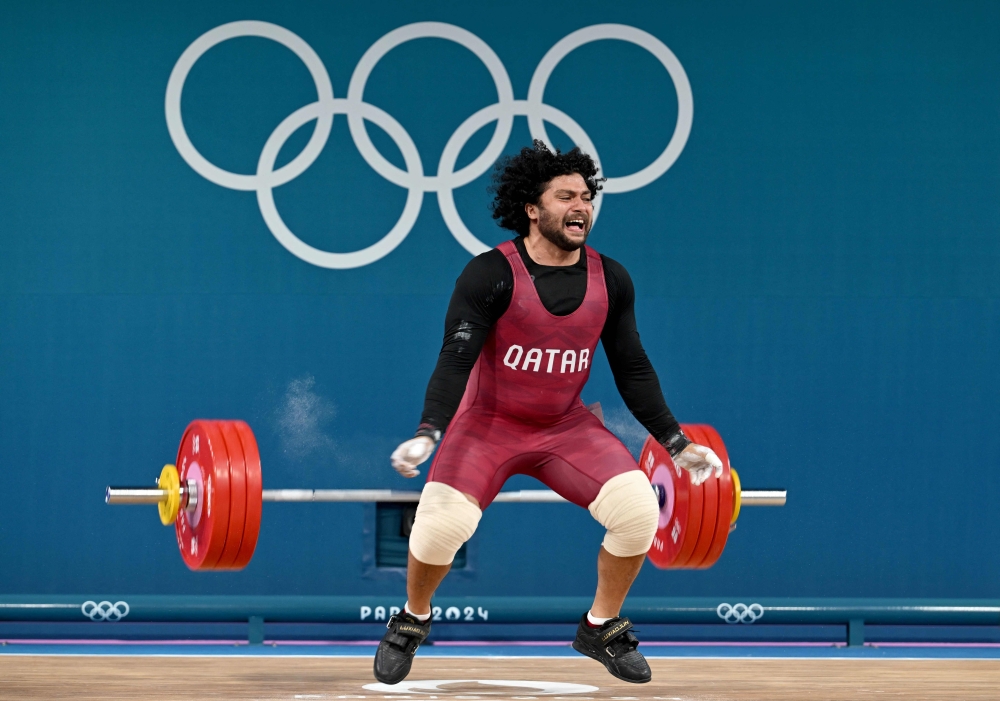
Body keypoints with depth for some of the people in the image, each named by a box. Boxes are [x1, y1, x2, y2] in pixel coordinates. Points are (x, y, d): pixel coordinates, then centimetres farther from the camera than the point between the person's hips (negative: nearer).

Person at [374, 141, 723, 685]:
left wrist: (675, 444, 5)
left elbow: (632, 370, 5)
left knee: (638, 508, -17)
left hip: (567, 427, 4)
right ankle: (411, 624, 7)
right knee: (443, 524, -25)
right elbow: (455, 360, -22)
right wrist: (427, 435, -35)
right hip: (489, 423, -4)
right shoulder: (491, 275, -18)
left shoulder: (610, 281, -5)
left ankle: (602, 629, 7)